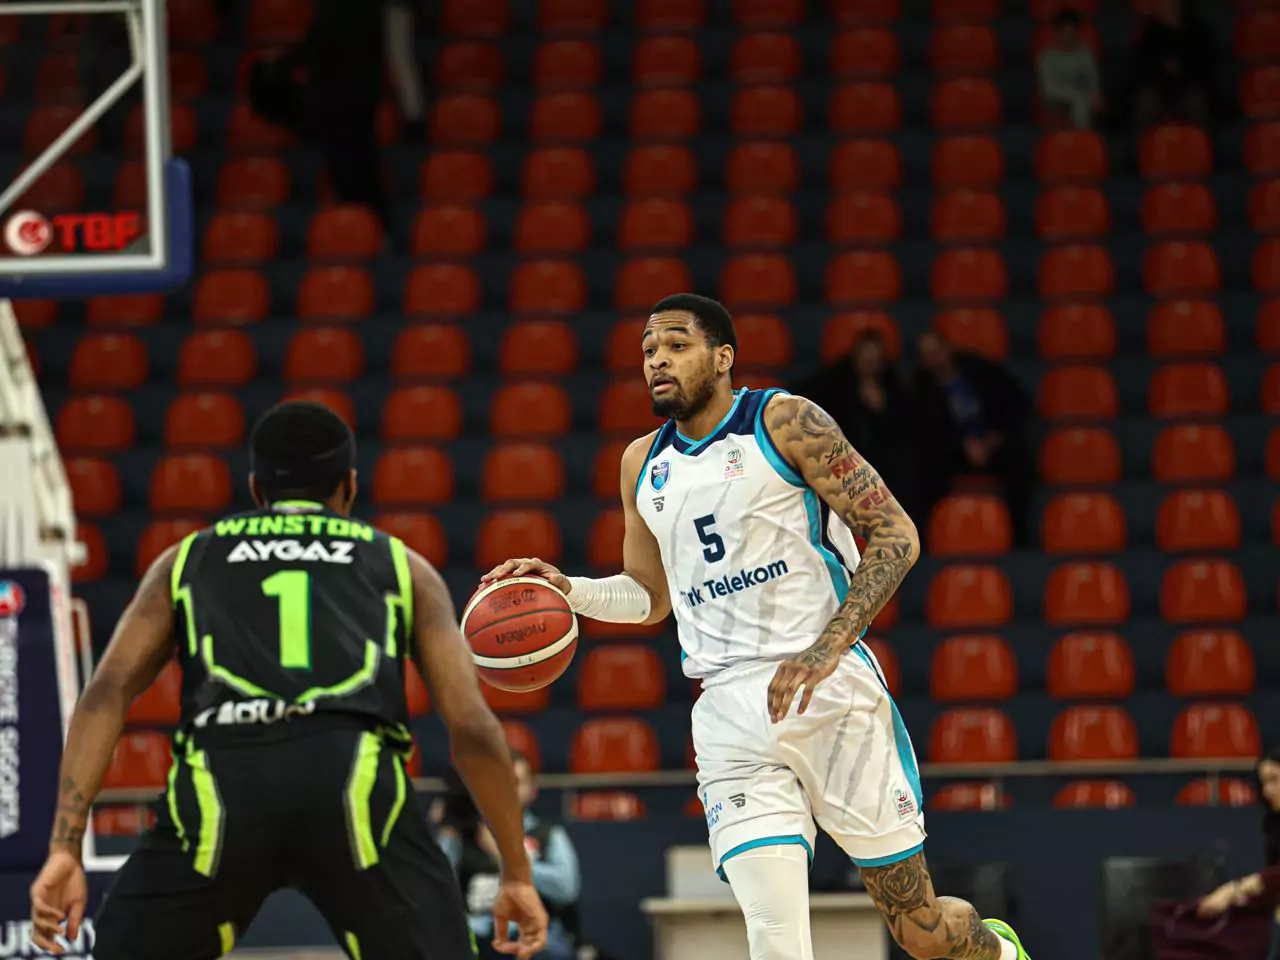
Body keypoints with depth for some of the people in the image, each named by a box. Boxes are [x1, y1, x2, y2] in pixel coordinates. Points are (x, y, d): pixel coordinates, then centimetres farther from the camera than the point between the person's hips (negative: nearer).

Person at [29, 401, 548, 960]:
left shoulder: (187, 560, 29)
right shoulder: (401, 566, 27)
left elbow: (107, 693, 13)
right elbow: (473, 726, 18)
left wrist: (65, 850, 7)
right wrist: (518, 873, 25)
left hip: (222, 785, 1)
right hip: (352, 781, -1)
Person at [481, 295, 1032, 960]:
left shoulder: (784, 422, -3)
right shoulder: (643, 466, 14)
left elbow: (896, 535, -7)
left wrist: (829, 647, -18)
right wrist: (568, 591, 6)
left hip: (831, 686, -3)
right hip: (733, 714, 4)